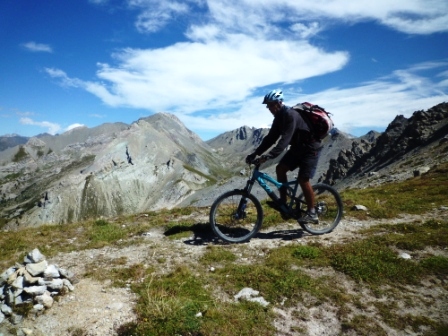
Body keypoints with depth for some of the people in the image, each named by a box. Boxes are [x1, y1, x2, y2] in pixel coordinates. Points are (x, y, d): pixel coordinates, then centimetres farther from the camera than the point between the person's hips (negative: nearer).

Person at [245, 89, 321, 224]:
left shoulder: (290, 115, -26)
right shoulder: (279, 117, 3)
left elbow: (285, 138, -37)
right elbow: (271, 137, 3)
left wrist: (271, 155, -47)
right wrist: (255, 153, -5)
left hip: (310, 148, -9)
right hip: (297, 147, 9)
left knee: (303, 179, -15)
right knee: (280, 168, 0)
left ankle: (311, 213, -3)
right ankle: (283, 202, 8)